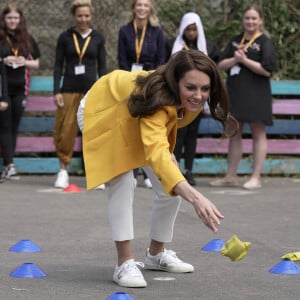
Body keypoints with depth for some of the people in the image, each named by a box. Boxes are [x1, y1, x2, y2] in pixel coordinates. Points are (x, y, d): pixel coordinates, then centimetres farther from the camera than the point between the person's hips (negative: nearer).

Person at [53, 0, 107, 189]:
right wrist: (57, 91, -4)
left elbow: (102, 67, 8)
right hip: (69, 90, 0)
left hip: (91, 89, 0)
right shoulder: (65, 37, 3)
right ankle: (63, 169, 12)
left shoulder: (98, 38, 5)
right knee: (65, 131, -1)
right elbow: (58, 66, 4)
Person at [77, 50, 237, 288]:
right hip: (104, 111, -7)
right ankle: (125, 263, -21)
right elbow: (157, 154, -63)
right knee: (122, 181, -26)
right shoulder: (156, 99, -48)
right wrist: (194, 196, -76)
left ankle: (157, 253, 22)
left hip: (140, 119, 7)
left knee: (172, 187, 2)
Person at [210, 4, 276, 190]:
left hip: (256, 94, -6)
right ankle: (231, 176, 17)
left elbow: (267, 70, -12)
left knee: (258, 133, 0)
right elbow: (221, 64, 9)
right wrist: (235, 59, -10)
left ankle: (256, 177, 2)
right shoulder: (235, 41, 13)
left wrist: (244, 60, -13)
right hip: (235, 91, 6)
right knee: (234, 133, 10)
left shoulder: (265, 42, -3)